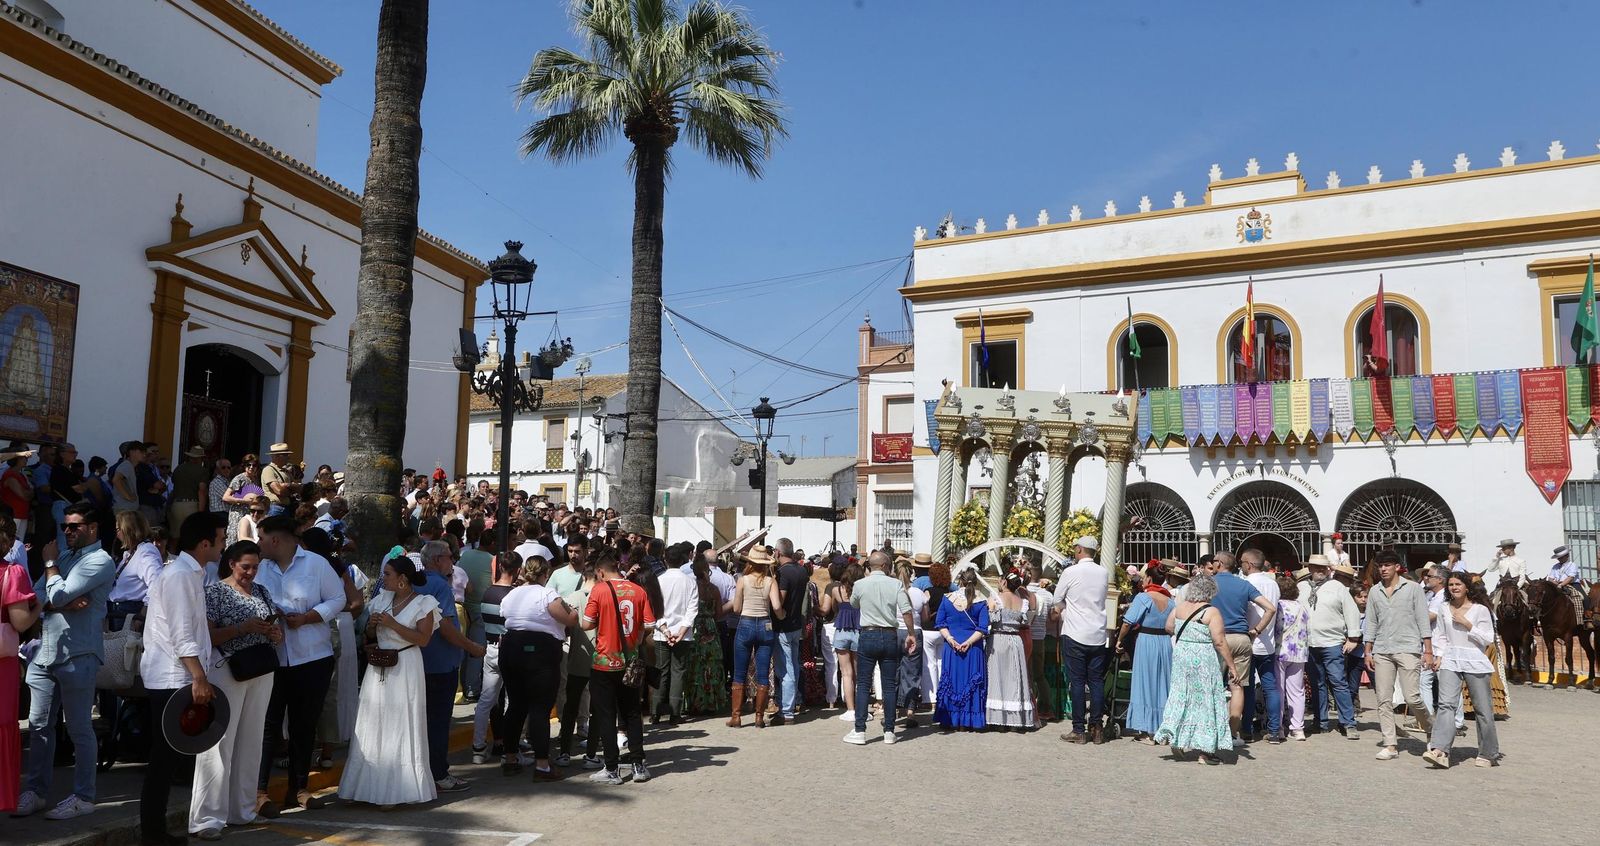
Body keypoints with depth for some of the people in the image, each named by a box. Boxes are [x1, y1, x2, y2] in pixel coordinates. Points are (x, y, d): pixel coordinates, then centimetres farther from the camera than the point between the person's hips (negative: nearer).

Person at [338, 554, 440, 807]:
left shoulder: (424, 603, -6)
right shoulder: (382, 599, 11)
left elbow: (423, 638, -14)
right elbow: (369, 636, 18)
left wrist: (393, 624, -18)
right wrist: (372, 625, -4)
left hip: (405, 670, -6)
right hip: (378, 669, 6)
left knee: (401, 728, -1)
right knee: (374, 728, 7)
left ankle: (399, 789, 7)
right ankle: (372, 786, 15)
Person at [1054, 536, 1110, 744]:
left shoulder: (1071, 572, -9)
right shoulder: (1104, 573, 4)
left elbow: (1057, 600, 2)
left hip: (1075, 635, -4)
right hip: (1098, 636, 4)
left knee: (1077, 682, 0)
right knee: (1097, 682, 8)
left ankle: (1079, 730, 2)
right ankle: (1095, 729, 10)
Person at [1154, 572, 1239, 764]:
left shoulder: (1179, 607, 3)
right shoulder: (1211, 612, -14)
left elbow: (1168, 627, 15)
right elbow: (1220, 642, -16)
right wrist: (1232, 666, -10)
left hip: (1181, 656, 5)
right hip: (1203, 661, -5)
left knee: (1181, 696, 16)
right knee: (1205, 700, 4)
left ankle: (1176, 741, 18)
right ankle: (1204, 750, 8)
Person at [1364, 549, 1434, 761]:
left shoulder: (1412, 588, 2)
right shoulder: (1374, 593, 12)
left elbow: (1423, 620, 0)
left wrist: (1428, 651, -5)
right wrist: (1368, 652, 10)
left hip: (1408, 649, -4)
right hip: (1382, 652, 4)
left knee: (1412, 697, -9)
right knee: (1384, 700, 1)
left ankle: (1430, 730, 19)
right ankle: (1390, 746, 5)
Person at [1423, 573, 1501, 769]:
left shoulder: (1480, 609, -1)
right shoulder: (1445, 610, 11)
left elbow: (1488, 638, -5)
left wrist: (1467, 624, -14)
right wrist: (1438, 656, 5)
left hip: (1475, 661, -2)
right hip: (1450, 661, 2)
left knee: (1482, 708, 5)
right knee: (1446, 704, -12)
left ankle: (1488, 754, 21)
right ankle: (1439, 751, -22)